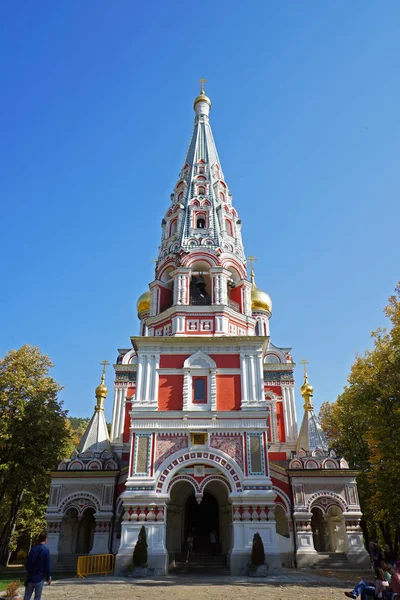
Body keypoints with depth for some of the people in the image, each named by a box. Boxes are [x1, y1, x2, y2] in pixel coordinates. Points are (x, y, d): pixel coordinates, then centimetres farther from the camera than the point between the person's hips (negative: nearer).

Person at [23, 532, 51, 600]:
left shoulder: (33, 549, 0)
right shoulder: (46, 550, -13)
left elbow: (27, 564, 5)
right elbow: (47, 566, -11)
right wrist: (48, 578, 1)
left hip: (30, 577, 4)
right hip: (39, 579, -4)